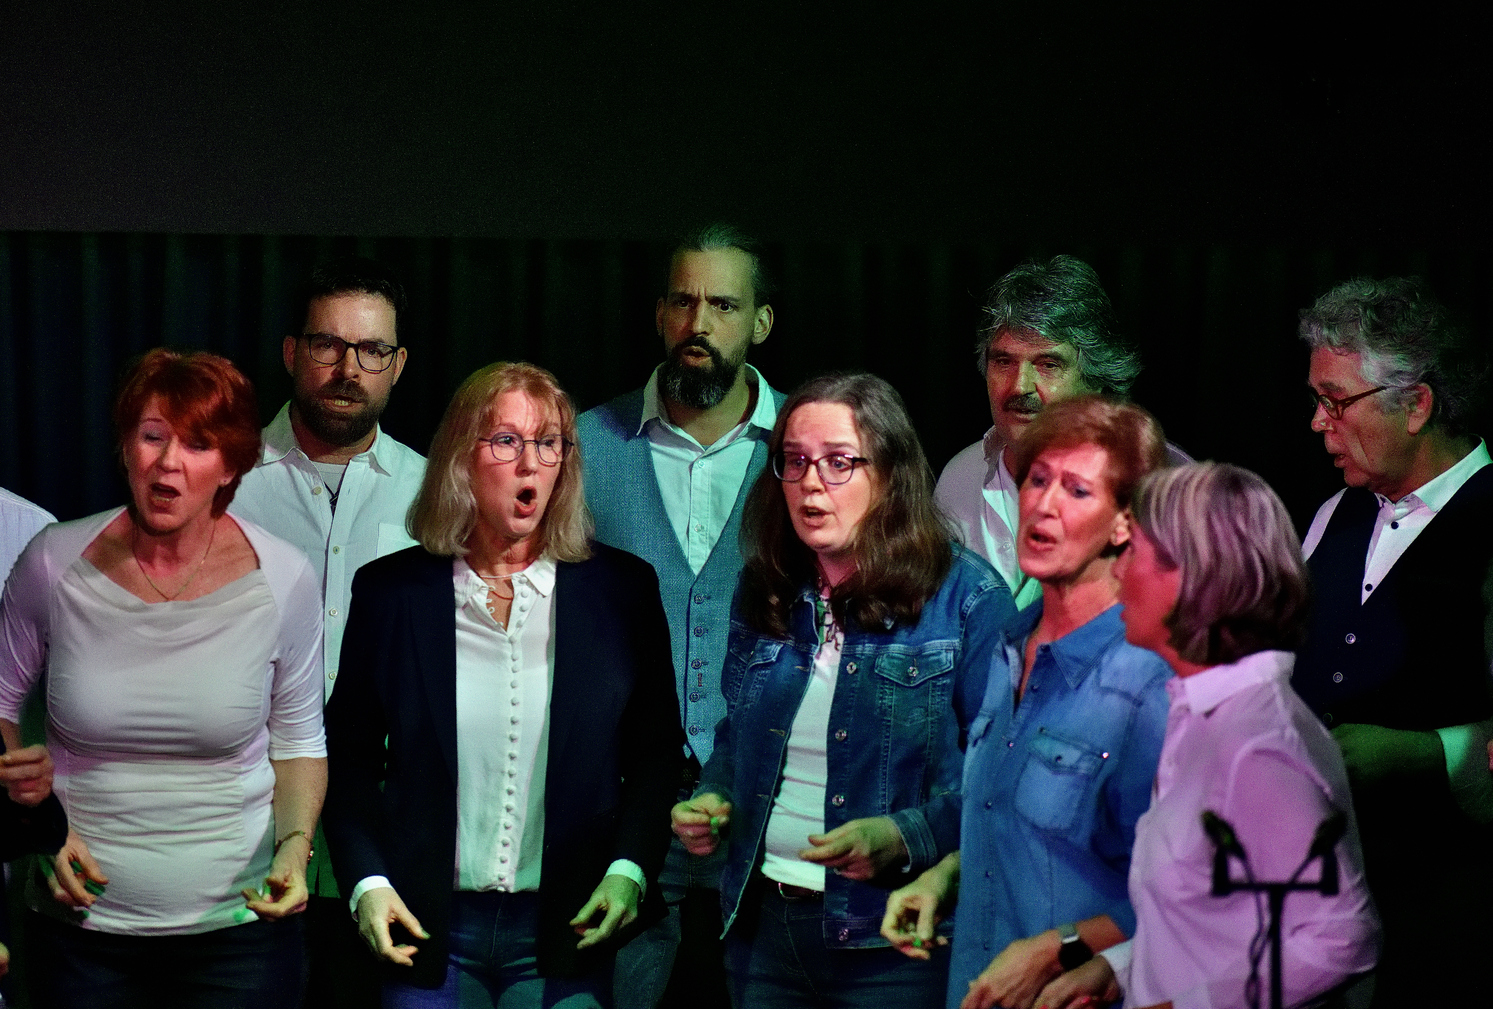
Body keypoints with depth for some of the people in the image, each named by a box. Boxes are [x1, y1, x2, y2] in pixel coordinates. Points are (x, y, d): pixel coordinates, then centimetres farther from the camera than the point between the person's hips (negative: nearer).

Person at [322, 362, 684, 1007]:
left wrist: (629, 870, -9)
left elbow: (657, 754, 4)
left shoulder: (621, 589, 2)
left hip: (567, 932, 0)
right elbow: (350, 756, 5)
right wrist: (367, 883, -7)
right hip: (429, 930, 0)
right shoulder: (389, 590, 2)